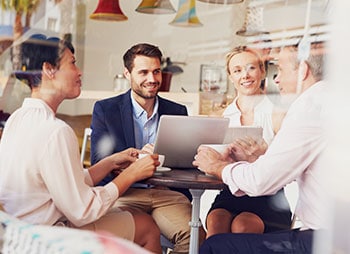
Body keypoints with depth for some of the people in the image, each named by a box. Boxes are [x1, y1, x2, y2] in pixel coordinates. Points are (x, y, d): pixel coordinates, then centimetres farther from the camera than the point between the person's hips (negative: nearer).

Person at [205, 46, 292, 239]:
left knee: (241, 225, -32)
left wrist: (264, 153, -25)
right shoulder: (223, 118, 12)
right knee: (216, 221, -30)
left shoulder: (277, 114, 1)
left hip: (268, 198, -2)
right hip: (231, 195, 2)